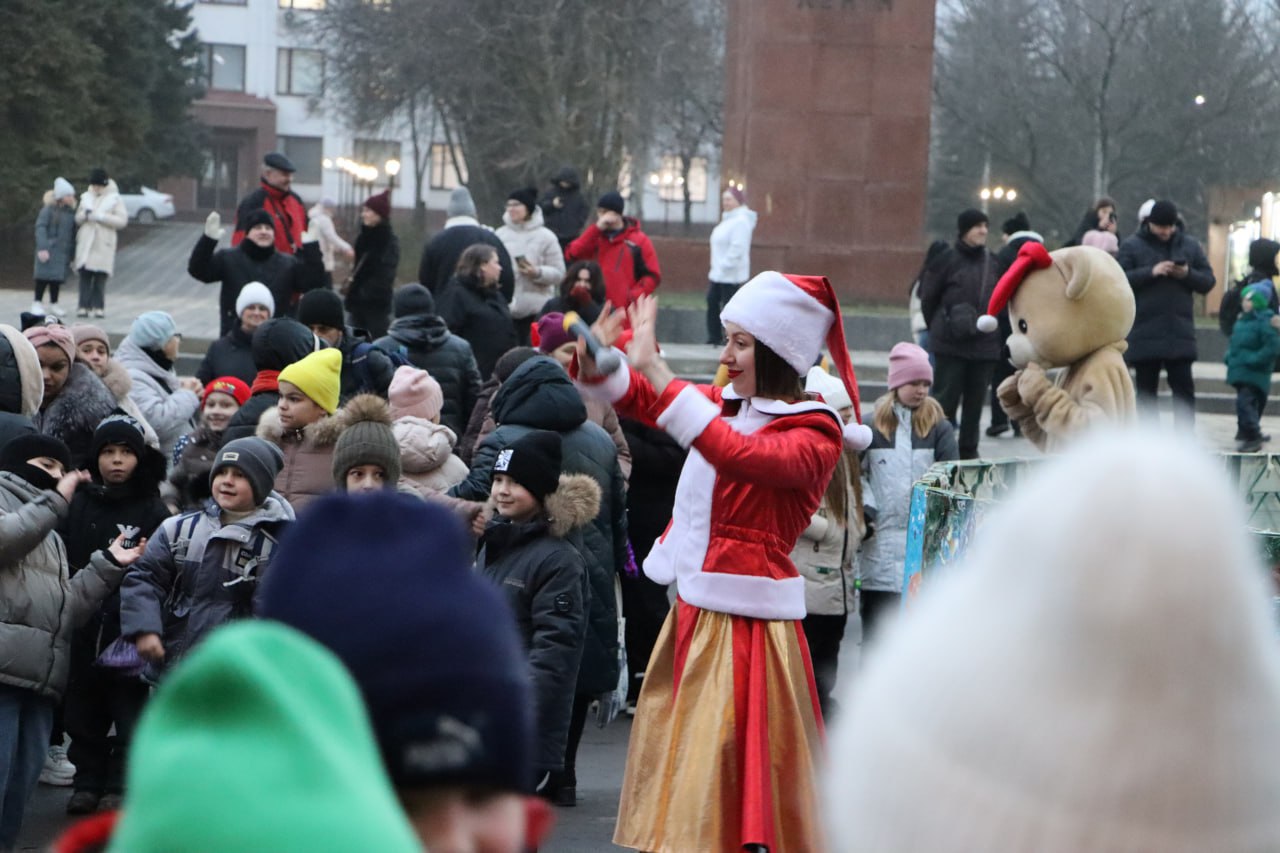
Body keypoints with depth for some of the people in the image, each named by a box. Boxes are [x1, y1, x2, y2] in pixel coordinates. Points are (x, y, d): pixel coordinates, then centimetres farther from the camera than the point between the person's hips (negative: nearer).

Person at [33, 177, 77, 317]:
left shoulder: (71, 213, 10)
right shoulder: (48, 210, -5)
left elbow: (73, 234, 13)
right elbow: (40, 228, -11)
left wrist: (73, 254, 12)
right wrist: (42, 248, -21)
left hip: (63, 252, 4)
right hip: (48, 250, -4)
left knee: (58, 277, 6)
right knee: (44, 276, -4)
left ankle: (54, 304, 15)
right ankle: (37, 303, 4)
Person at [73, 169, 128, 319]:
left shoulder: (115, 199, 2)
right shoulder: (86, 197, 15)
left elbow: (122, 220, -6)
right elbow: (77, 219, 18)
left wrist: (101, 217, -14)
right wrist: (85, 214, -6)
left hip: (103, 243, -3)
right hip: (86, 242, 3)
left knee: (101, 276, -5)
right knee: (85, 275, -4)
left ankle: (99, 307, 0)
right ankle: (84, 306, -3)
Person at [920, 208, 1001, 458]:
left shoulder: (991, 262, 8)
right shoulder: (947, 260, -5)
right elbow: (928, 297, 2)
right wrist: (939, 328, 8)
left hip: (985, 344, 4)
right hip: (950, 345, -4)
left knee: (975, 400, 7)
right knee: (947, 397, -3)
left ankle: (969, 451, 16)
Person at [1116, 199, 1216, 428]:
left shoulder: (1190, 246, 9)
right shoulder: (1131, 246, 1)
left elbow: (1208, 281, 8)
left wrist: (1188, 274, -12)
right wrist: (1151, 272, -18)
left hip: (1180, 333, 2)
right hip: (1145, 334, -2)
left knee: (1184, 388, -2)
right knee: (1146, 390, 5)